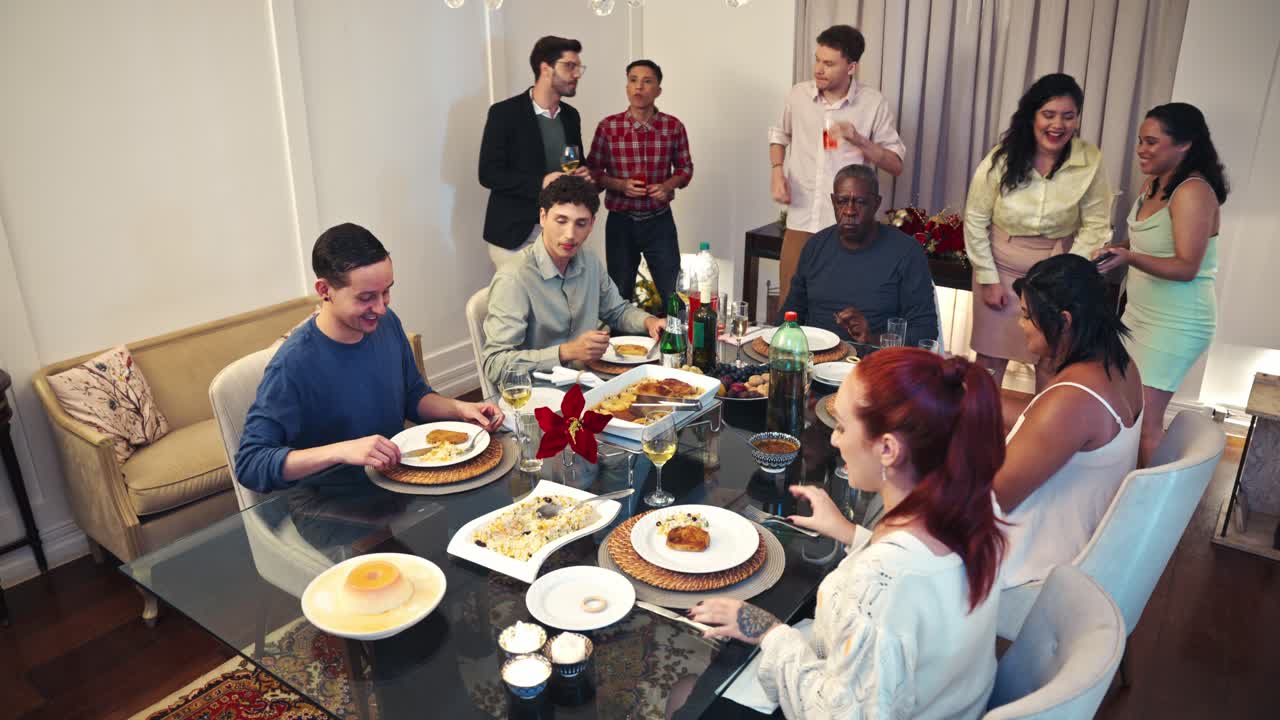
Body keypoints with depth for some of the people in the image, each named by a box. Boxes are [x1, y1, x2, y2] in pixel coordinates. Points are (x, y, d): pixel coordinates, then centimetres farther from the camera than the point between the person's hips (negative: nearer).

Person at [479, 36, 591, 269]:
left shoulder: (571, 115, 10)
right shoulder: (505, 112, -9)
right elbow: (489, 174, -12)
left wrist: (582, 174, -4)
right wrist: (540, 183, -23)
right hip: (514, 233, -5)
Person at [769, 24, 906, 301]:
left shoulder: (873, 103, -5)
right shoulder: (798, 95, 2)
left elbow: (896, 165, -1)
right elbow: (780, 134, 22)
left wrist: (859, 140, -18)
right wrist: (777, 170, 2)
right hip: (801, 223, 2)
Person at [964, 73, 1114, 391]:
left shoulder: (1090, 162, -12)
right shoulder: (1001, 159, -12)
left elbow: (1095, 225, -5)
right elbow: (975, 221, -5)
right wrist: (988, 279, -5)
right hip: (1001, 269, 0)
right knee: (991, 358, 9)